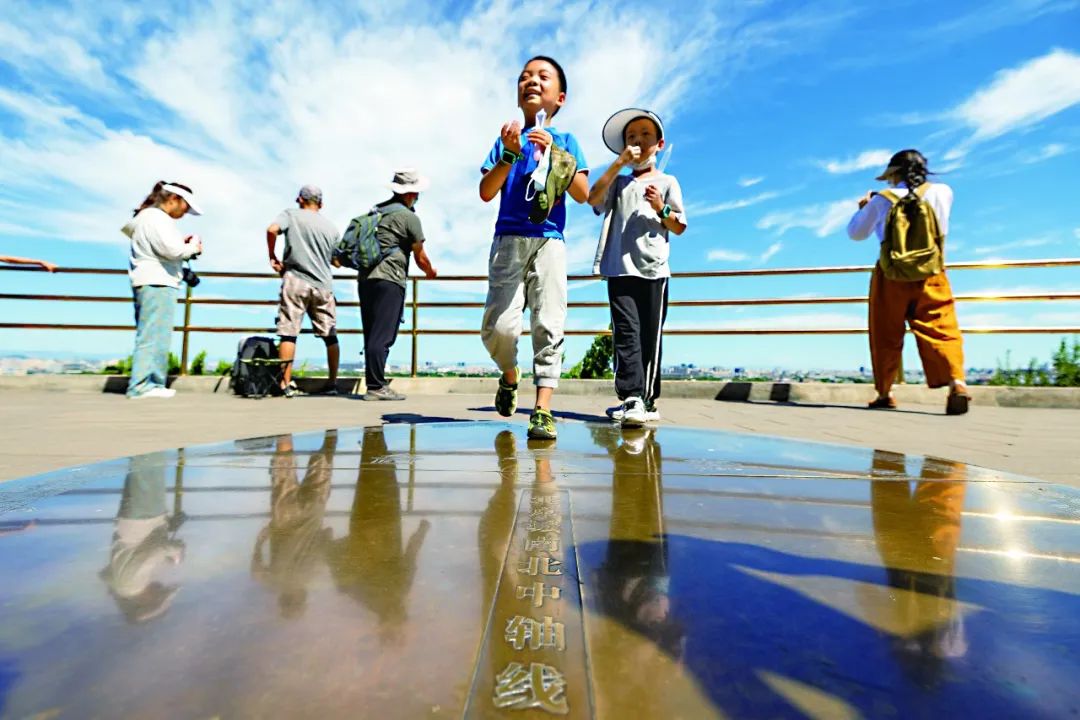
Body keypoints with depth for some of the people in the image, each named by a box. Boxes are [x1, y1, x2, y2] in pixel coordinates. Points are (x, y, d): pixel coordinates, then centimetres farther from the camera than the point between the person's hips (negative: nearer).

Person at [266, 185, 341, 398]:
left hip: (295, 281, -2)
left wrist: (272, 257, -2)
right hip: (323, 285, 2)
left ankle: (286, 384, -3)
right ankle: (332, 383, 14)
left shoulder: (291, 214, 5)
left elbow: (272, 230, -13)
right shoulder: (331, 227, 13)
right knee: (330, 336, 10)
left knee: (288, 333, 0)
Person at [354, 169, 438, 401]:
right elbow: (420, 257, 3)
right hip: (388, 280, -8)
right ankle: (376, 387, -7)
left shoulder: (375, 210, 18)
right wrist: (430, 272, 21)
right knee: (382, 336, -8)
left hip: (365, 278, 8)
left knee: (372, 335, 10)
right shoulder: (409, 216, -3)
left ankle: (373, 384, 16)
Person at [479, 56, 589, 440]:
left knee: (548, 326, -11)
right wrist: (509, 154, -8)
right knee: (499, 326, -12)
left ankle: (542, 410, -10)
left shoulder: (565, 140, 15)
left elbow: (583, 194, 2)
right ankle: (510, 375, 19)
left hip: (549, 240, 0)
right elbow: (485, 193, 4)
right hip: (509, 239, 0)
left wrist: (553, 154, -7)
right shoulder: (507, 138, 16)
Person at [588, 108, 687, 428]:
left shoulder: (667, 182, 16)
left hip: (653, 270, -1)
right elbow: (593, 198, -1)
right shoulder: (619, 181, 20)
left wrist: (660, 209, -9)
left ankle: (647, 400, 7)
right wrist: (619, 164, -2)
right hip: (619, 269, 1)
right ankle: (632, 399, -14)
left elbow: (679, 227, 9)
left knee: (650, 337, -1)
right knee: (626, 334, -10)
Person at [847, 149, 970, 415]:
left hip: (891, 276, -1)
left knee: (886, 338, 8)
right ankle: (956, 381, -26)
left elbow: (856, 233, 11)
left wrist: (863, 208, 28)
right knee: (941, 332, -3)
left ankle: (884, 393, 15)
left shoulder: (882, 199, 0)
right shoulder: (942, 191, 6)